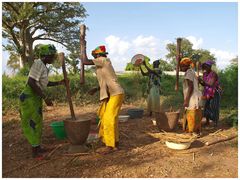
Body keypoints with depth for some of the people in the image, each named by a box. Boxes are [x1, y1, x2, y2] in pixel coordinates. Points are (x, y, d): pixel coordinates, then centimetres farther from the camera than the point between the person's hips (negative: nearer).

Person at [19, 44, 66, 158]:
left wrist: (59, 83, 13)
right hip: (29, 97, -9)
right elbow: (31, 82, -26)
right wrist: (45, 98, -25)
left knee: (38, 122, 15)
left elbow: (44, 83, 18)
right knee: (32, 123, -2)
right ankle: (35, 151, 9)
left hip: (36, 98, 9)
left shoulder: (43, 66, 9)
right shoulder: (38, 64, -19)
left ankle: (37, 147, 27)